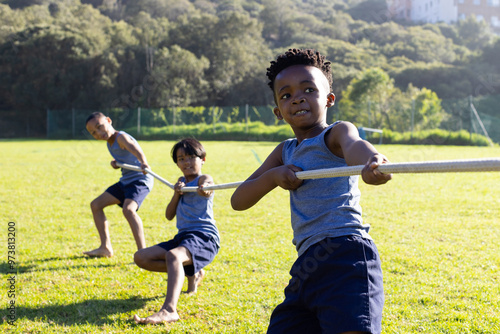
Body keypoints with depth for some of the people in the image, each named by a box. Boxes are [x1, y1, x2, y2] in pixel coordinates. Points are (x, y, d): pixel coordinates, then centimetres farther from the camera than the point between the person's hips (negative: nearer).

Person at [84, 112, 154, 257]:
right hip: (125, 181, 10)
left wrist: (143, 163, -58)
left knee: (128, 209, -33)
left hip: (140, 179, -10)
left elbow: (135, 149, -38)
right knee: (96, 204, 13)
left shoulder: (120, 137, -17)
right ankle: (106, 248, 19)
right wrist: (115, 163, -3)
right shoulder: (110, 143, 10)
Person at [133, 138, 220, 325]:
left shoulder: (204, 179, -3)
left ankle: (169, 310, -55)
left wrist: (205, 189, -56)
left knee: (173, 255, -38)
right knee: (141, 257, 2)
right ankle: (191, 272, 7)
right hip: (182, 237, 9)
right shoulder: (182, 181, 19)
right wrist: (176, 194, -4)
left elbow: (206, 187, -31)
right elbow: (169, 215, 14)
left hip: (204, 237, -9)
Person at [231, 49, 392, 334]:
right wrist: (274, 175, -3)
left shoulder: (336, 133, 1)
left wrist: (371, 160, -50)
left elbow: (353, 145, -25)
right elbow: (238, 201, 18)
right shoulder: (286, 152, 21)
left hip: (345, 253, -7)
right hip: (308, 265, 8)